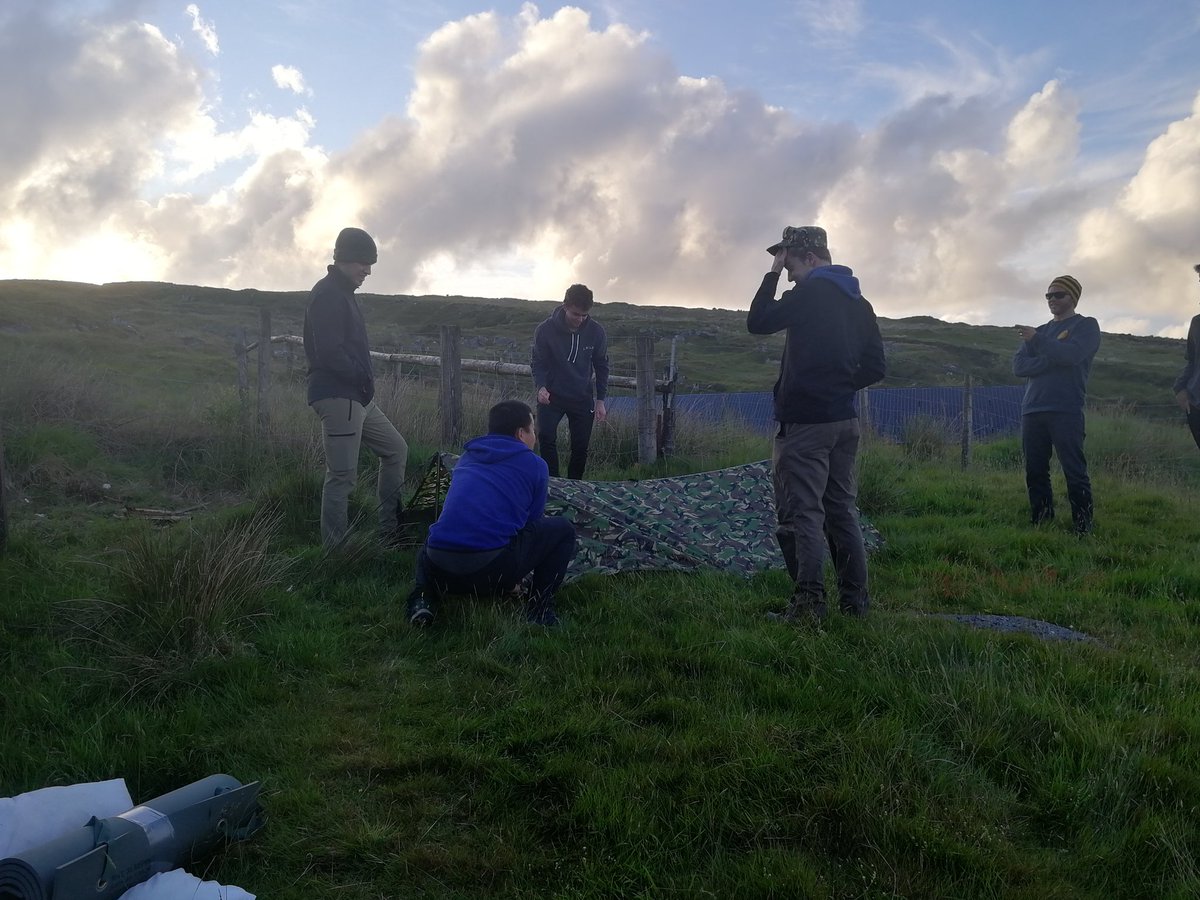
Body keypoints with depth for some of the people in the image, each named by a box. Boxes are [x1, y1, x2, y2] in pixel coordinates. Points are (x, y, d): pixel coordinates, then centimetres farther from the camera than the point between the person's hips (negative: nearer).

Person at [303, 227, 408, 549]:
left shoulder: (342, 293, 18)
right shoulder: (327, 295, -13)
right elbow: (329, 353, -22)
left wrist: (366, 380, 7)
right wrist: (366, 377, -11)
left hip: (358, 397, 11)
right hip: (337, 397, -11)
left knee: (396, 450, 17)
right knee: (342, 476, -7)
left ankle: (391, 531, 23)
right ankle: (334, 550, 1)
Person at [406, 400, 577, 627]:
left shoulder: (468, 456, 24)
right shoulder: (535, 465, 10)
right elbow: (533, 521, 20)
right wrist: (518, 574, 39)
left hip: (440, 572, 5)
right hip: (494, 572, -5)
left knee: (427, 548, 42)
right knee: (562, 529, 16)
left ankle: (423, 596, 12)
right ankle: (540, 608, 11)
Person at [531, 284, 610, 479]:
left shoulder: (596, 332, -9)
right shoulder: (546, 330, -14)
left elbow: (602, 367, 3)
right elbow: (538, 363, -6)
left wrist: (600, 400, -2)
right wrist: (541, 387, -25)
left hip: (582, 398, 2)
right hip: (551, 396, -2)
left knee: (581, 447, 1)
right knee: (546, 436, -20)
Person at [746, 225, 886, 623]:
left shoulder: (810, 293, -10)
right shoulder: (859, 302, 15)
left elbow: (757, 322, -6)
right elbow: (875, 366, 15)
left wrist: (773, 273, 1)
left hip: (805, 422, -8)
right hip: (845, 419, 8)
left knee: (801, 512, -7)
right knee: (842, 510, 13)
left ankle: (808, 602, -11)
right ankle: (855, 600, 16)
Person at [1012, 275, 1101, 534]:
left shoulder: (1087, 326, 7)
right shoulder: (1041, 331, 22)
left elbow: (1071, 354, -14)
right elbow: (1019, 366, 6)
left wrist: (1037, 340, -11)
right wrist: (1052, 359, -7)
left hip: (1066, 411, -5)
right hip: (1032, 410, 6)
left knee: (1075, 473, -9)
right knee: (1035, 472, 5)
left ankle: (1083, 529, -6)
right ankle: (1041, 525, 13)